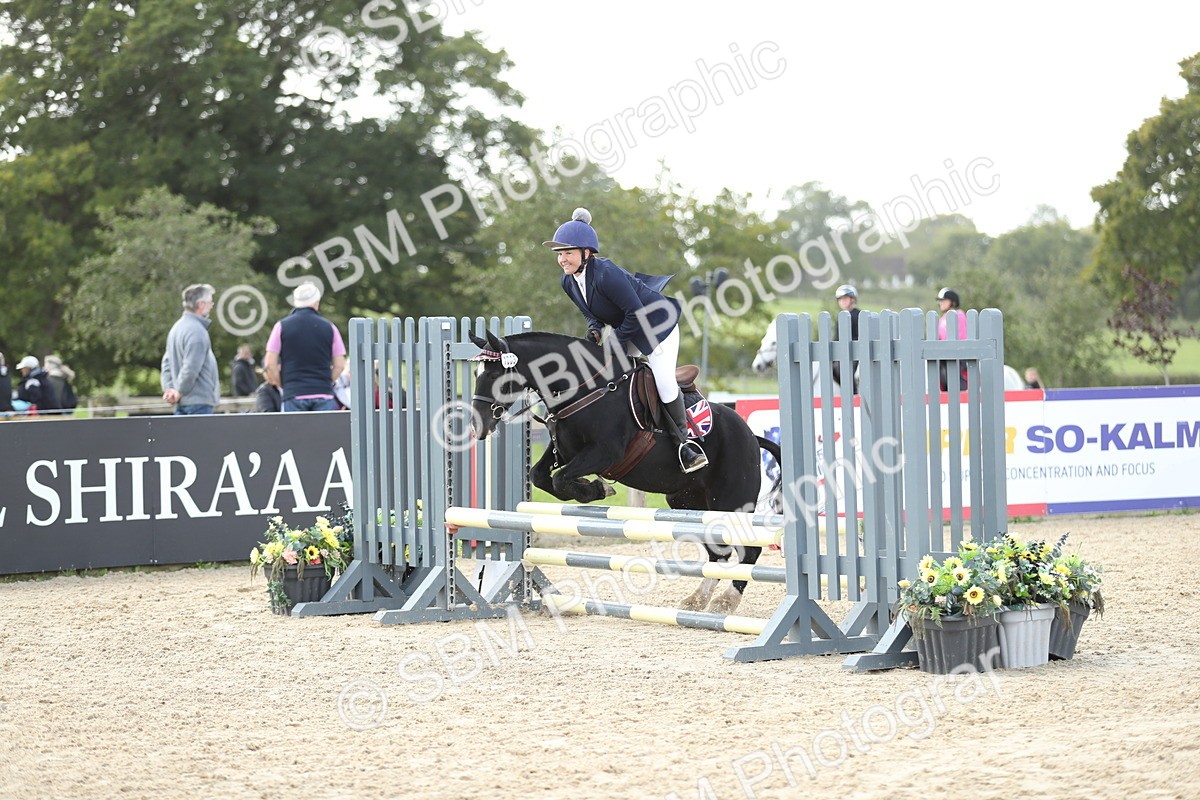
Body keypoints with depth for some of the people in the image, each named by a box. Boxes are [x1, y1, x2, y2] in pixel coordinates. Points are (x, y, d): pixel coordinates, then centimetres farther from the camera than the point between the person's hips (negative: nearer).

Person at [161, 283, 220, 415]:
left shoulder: (178, 327, 15)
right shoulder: (196, 330, -17)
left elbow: (167, 362, 18)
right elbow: (191, 368, -22)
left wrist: (169, 388, 10)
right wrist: (180, 392, -12)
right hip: (199, 400, -10)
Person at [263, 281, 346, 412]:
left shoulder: (282, 326, 3)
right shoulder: (329, 327, 5)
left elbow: (270, 363, 1)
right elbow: (340, 365, 5)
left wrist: (282, 385, 14)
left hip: (294, 394, -1)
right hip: (323, 394, 1)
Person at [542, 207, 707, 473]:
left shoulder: (606, 273, -35)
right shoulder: (568, 281, -8)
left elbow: (636, 313, -32)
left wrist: (616, 342, -23)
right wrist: (595, 328, -11)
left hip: (656, 323, -9)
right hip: (624, 329, 9)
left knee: (665, 384, -14)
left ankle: (683, 440, 5)